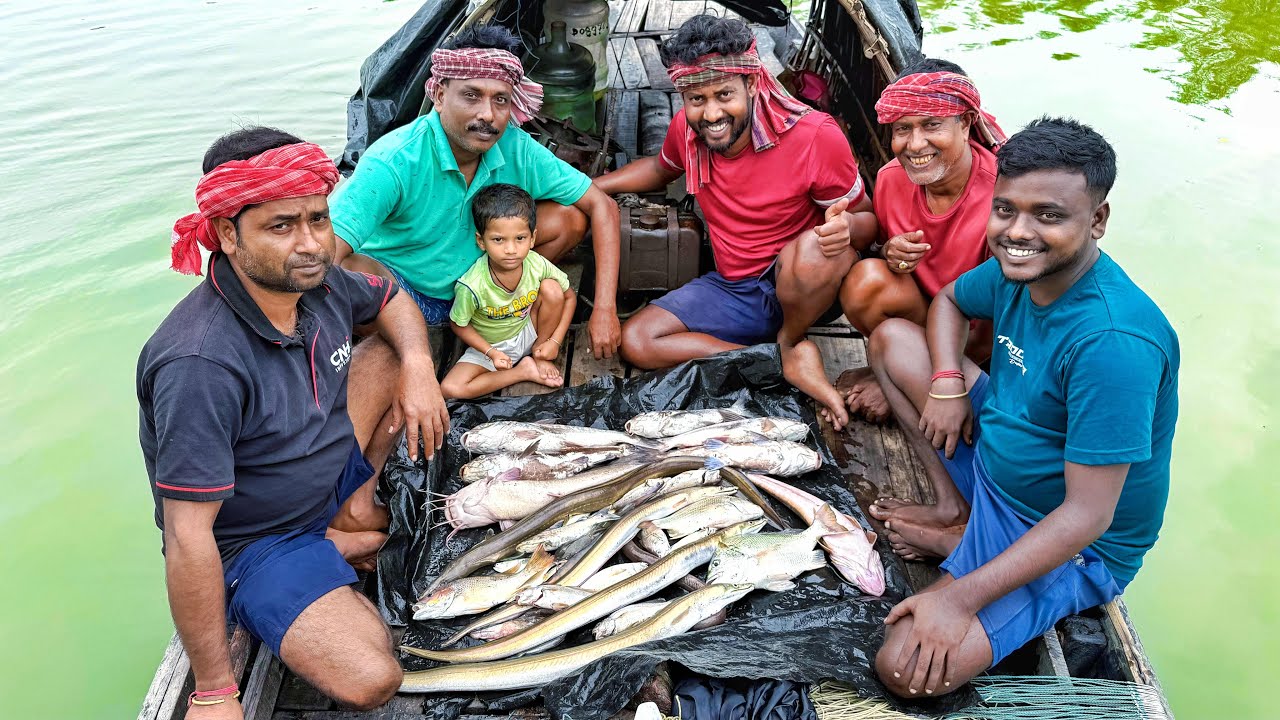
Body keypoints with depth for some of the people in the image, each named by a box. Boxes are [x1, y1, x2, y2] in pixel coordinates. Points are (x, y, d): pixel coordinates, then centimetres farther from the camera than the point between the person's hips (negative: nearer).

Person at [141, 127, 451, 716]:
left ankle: (353, 512, 4)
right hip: (249, 541, -7)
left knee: (396, 352, 4)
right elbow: (187, 540, -32)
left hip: (329, 467, 7)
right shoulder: (203, 364, -36)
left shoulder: (315, 280, -12)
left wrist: (417, 369, -12)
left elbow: (393, 302, 11)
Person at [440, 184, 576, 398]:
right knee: (450, 389, -24)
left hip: (529, 332, 2)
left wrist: (555, 341, -13)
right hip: (489, 345, -2)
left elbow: (568, 296, -6)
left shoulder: (537, 265, -23)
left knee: (552, 288, -24)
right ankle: (523, 370, -8)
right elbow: (459, 325, -12)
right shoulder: (472, 287, -31)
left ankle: (540, 355, -1)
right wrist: (491, 353, -21)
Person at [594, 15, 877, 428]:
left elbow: (867, 220, -11)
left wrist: (846, 228, -36)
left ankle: (792, 343, -7)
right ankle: (787, 364, -15)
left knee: (816, 246, -39)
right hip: (730, 289, 5)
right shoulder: (686, 130, -7)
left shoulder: (815, 135, -22)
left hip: (799, 287, -5)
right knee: (636, 342, -14)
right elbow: (663, 167, 19)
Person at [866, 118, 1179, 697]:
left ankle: (958, 544, 2)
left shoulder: (1113, 342, -33)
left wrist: (959, 596, -31)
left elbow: (1087, 516, -31)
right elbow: (949, 301, 14)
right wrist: (947, 382, -7)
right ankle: (954, 506, 5)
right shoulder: (1018, 267, -9)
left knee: (908, 669, -25)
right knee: (891, 337, 5)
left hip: (1070, 542, -8)